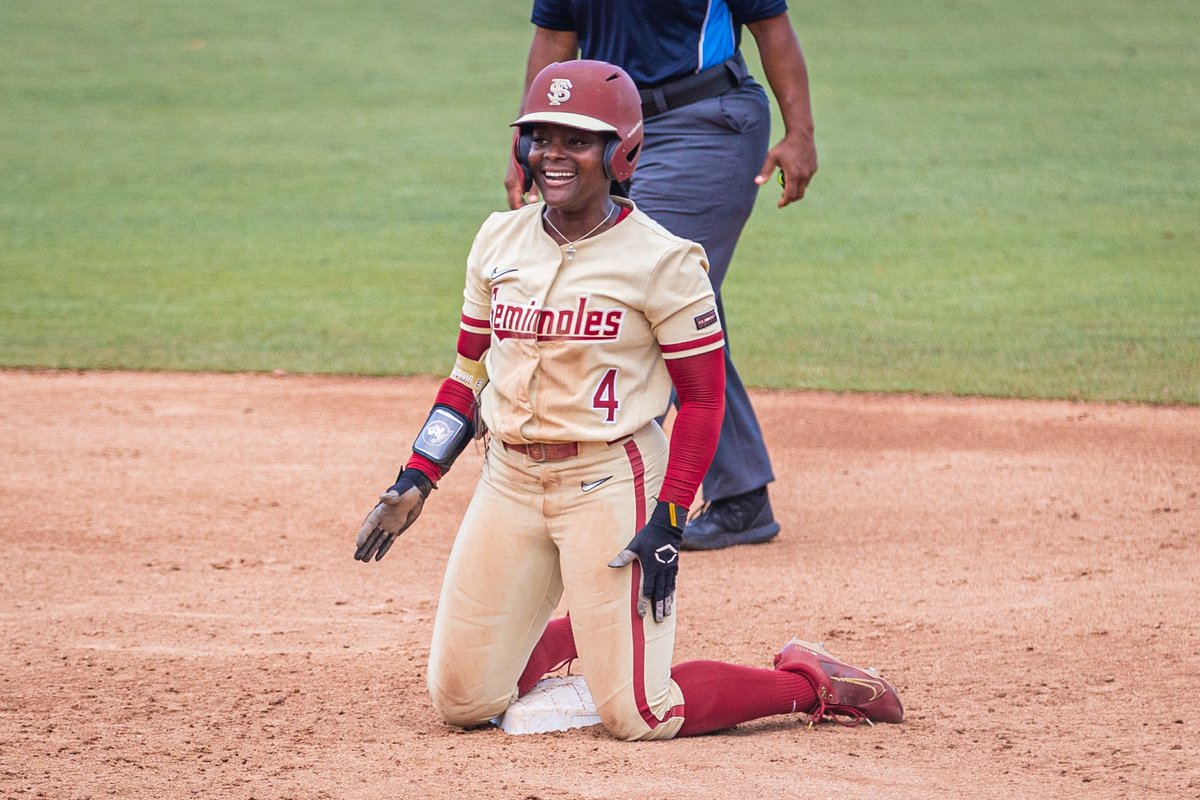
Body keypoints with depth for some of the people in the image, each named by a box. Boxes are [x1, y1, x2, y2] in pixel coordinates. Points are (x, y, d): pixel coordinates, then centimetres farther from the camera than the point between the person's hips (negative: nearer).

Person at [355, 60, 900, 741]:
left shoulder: (661, 260, -10)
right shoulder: (500, 240, 7)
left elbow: (703, 399, -8)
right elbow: (470, 374, 15)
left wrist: (669, 522, -16)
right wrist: (415, 482, 7)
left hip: (611, 480, -6)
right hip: (509, 478, 6)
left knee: (635, 717, -10)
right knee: (460, 701, 5)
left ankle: (811, 684, 12)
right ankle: (572, 637, 34)